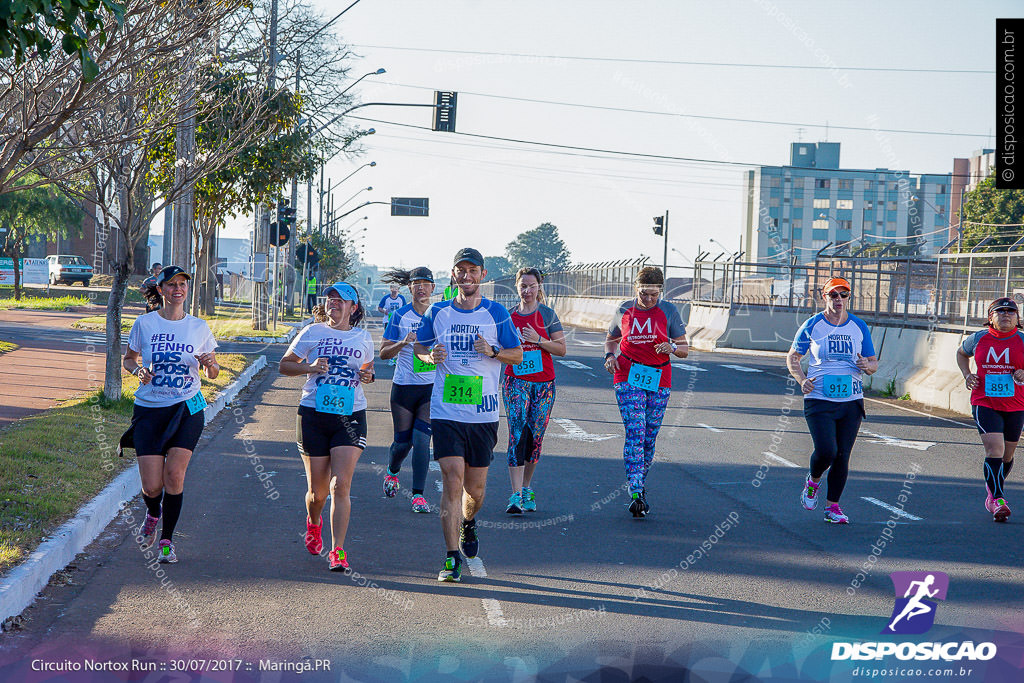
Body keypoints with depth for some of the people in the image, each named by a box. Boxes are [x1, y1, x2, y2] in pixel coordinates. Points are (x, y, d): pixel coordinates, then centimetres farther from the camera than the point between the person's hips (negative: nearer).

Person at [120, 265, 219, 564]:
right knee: (152, 486, -5)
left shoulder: (199, 327, 4)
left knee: (174, 475, -12)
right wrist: (138, 370, -10)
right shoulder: (144, 324, 0)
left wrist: (210, 364, -11)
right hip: (149, 408, 0)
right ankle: (152, 515, 31)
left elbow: (212, 374, 12)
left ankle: (167, 540, 6)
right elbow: (128, 360, 13)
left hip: (188, 408, 0)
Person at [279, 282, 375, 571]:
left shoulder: (363, 337, 9)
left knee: (340, 485, -14)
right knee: (317, 491, 6)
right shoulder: (312, 332, 4)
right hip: (314, 415, 0)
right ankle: (313, 523, 42)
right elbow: (284, 365, 9)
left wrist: (368, 375, 2)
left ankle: (337, 551, -10)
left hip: (351, 416, 0)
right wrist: (309, 367, -11)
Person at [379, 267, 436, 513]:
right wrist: (403, 343, -19)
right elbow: (384, 353, -1)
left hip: (432, 388, 0)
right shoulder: (400, 316, -2)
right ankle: (392, 472, 41)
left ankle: (418, 494, -2)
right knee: (403, 441, 7)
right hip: (404, 386, 0)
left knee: (421, 440, -10)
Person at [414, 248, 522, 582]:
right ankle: (452, 558, -10)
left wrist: (493, 351, -13)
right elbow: (418, 346, 17)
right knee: (452, 480, -13)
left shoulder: (496, 313, 2)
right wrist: (429, 355, -7)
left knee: (475, 487, 9)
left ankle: (468, 523, 44)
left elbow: (517, 354, 7)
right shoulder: (437, 313, 4)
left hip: (483, 413, 1)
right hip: (446, 412, -1)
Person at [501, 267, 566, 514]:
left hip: (543, 382, 0)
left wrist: (538, 340, -14)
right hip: (516, 380, 0)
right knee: (517, 433, -14)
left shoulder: (547, 314, 2)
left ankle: (527, 489, 24)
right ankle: (516, 495, -19)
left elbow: (562, 349, -1)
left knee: (535, 437, 6)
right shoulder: (509, 315, 8)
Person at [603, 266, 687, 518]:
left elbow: (684, 349, 4)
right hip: (628, 378, -1)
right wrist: (609, 355, 0)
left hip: (659, 381, 1)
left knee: (650, 437, 6)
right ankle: (635, 493, -22)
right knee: (635, 433, -15)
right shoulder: (624, 311, 5)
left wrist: (672, 348, -19)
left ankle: (640, 486, 25)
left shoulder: (669, 312, 2)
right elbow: (611, 339, 22)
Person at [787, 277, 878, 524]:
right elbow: (792, 357, 10)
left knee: (842, 455, 1)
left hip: (851, 401, 3)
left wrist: (867, 365, -11)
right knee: (825, 451, -16)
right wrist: (801, 380, -8)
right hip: (819, 400, -2)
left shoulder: (859, 327, 7)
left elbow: (874, 363, 13)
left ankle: (832, 507, 15)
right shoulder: (812, 325, 1)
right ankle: (813, 481, 18)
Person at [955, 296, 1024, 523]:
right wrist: (967, 375, 6)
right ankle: (998, 500, -16)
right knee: (994, 449, -18)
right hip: (984, 403, -1)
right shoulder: (978, 339, 2)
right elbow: (961, 353, 22)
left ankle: (992, 490, 39)